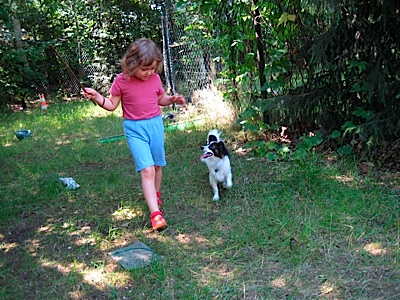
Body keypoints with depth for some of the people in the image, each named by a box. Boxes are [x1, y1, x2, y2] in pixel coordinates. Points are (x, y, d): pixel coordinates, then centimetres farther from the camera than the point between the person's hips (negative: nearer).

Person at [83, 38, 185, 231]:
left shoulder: (155, 78, 0)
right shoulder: (121, 81, -9)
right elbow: (112, 105, 0)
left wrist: (173, 99, -3)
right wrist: (96, 97, -16)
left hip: (155, 124, 4)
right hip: (134, 128, -3)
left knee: (157, 165, 15)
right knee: (146, 169, -13)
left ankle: (155, 195, 42)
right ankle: (155, 213, -14)